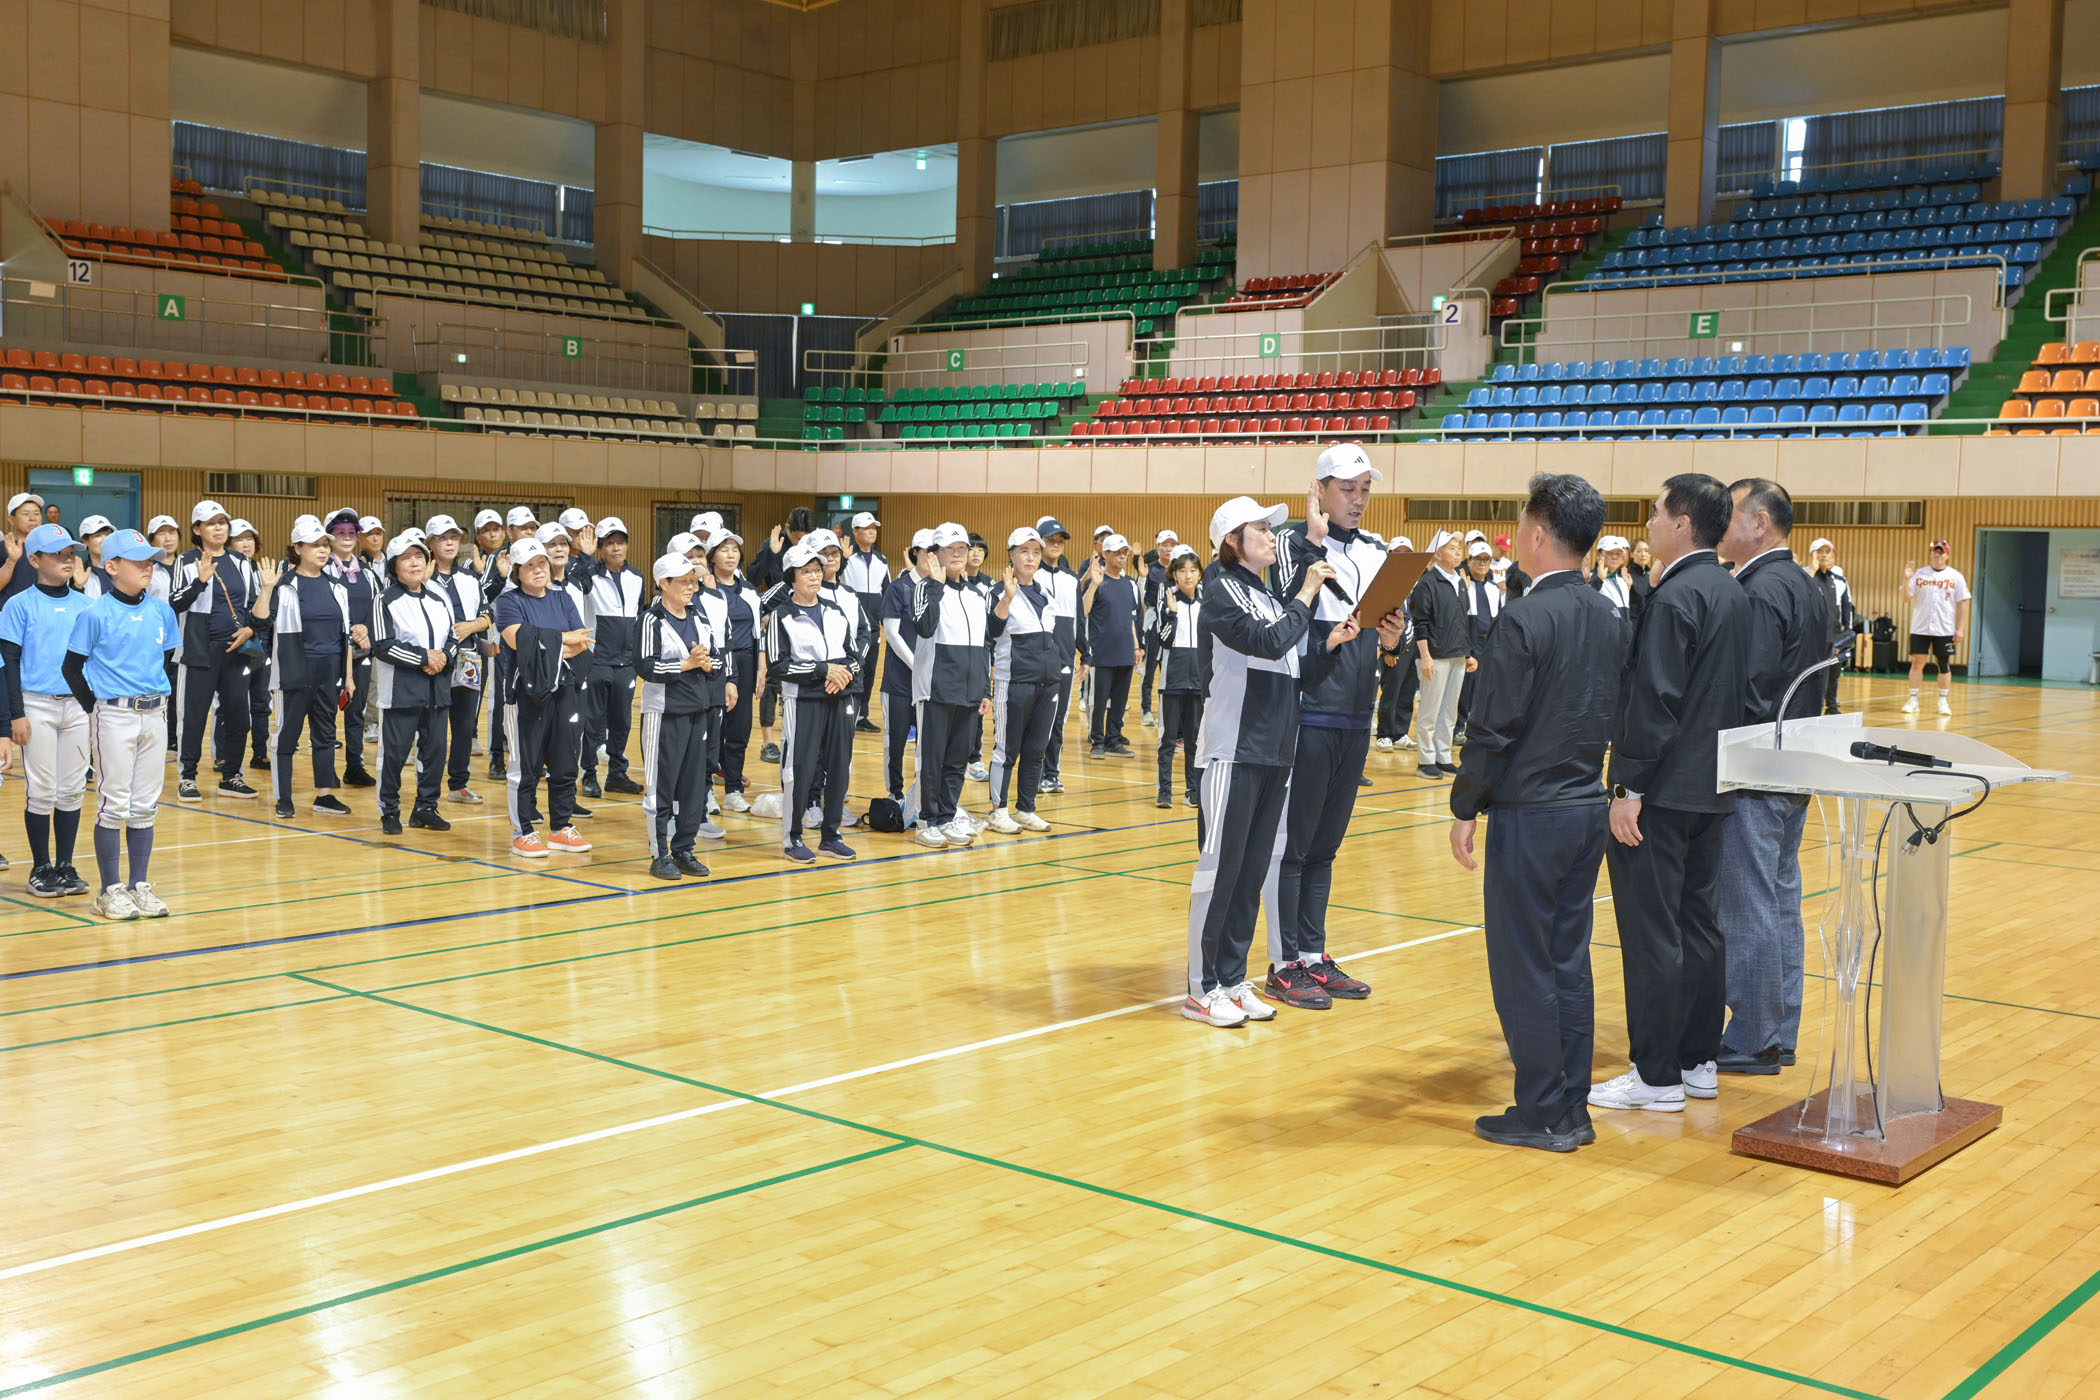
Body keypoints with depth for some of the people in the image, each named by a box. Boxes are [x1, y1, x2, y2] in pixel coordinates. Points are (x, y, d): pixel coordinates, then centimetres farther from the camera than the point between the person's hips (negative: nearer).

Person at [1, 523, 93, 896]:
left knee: (72, 790, 7)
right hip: (37, 705, -3)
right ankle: (41, 869, 9)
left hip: (78, 706, 4)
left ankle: (65, 866, 16)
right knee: (41, 791, 0)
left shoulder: (86, 605, 7)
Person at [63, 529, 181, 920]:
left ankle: (140, 885, 17)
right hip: (114, 715, -5)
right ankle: (111, 891, 7)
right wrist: (95, 709, -4)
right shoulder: (95, 614, -6)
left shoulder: (161, 612, 7)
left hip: (155, 715, 5)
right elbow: (72, 667, -2)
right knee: (113, 805, -1)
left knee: (145, 807, 9)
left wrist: (164, 702, 7)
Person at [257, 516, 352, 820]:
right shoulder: (284, 585, -5)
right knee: (287, 734, 1)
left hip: (329, 672, 5)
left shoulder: (336, 587, 10)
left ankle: (324, 796, 14)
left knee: (325, 733, 8)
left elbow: (346, 635, 14)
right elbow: (262, 622, -16)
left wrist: (348, 676, 12)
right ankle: (283, 800, 9)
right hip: (295, 672, -5)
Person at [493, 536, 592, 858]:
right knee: (526, 765, 1)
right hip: (526, 692, -5)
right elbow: (517, 638, -20)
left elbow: (582, 643, 3)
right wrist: (563, 639, -13)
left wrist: (548, 651, -14)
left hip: (564, 690, 5)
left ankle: (561, 828, 19)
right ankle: (522, 832, 9)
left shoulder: (563, 599, 12)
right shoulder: (509, 601, -1)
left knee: (565, 763, 8)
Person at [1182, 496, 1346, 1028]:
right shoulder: (1222, 590, -5)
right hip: (1233, 751, -8)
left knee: (1255, 870, 10)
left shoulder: (1270, 598, 17)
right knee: (1221, 866, -5)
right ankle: (1202, 988, 3)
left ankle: (1232, 978, 18)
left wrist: (1330, 644, 0)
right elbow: (1269, 643, -20)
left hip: (1275, 752, 8)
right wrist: (1306, 595, -9)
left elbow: (1297, 676, 15)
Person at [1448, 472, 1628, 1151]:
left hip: (1529, 815, -7)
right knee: (1568, 961, 14)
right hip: (1589, 809, 8)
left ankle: (1542, 1114, 8)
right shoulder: (1612, 619, 6)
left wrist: (1465, 807, -8)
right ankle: (1574, 1109, 20)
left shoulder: (1525, 619, -16)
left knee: (1523, 967, 2)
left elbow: (1495, 728, -16)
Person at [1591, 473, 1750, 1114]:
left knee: (1651, 934, -3)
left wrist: (1629, 788, -20)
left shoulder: (1675, 597, -17)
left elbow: (1656, 700, -22)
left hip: (1663, 793, -9)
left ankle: (1657, 1077, 2)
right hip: (1712, 788, 9)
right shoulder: (1732, 593, 12)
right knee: (1698, 925, 15)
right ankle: (1698, 1060, 23)